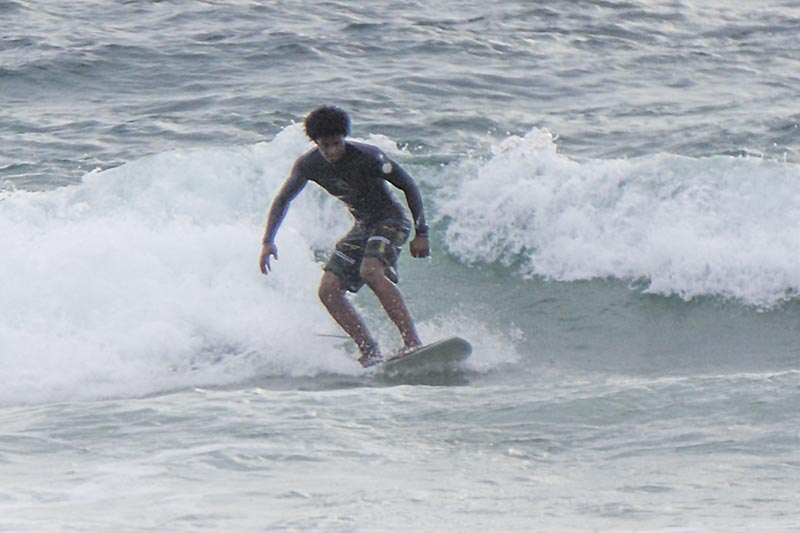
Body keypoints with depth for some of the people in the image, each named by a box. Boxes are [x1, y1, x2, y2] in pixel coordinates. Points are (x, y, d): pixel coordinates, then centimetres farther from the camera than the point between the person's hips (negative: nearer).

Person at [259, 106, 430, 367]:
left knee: (371, 271, -34)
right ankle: (370, 353, -5)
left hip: (391, 219, -7)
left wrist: (421, 233, -16)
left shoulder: (367, 156, -23)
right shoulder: (308, 165, -8)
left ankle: (412, 342, -38)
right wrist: (268, 241, -3)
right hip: (362, 226, 7)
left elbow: (408, 186, -14)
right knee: (329, 290, -7)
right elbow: (283, 199, 8)